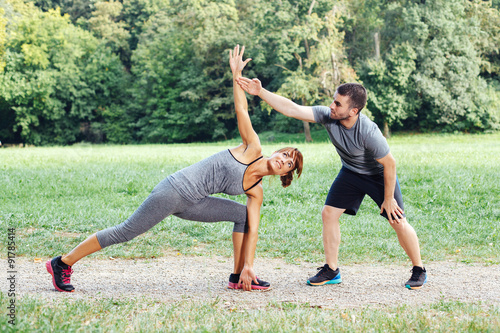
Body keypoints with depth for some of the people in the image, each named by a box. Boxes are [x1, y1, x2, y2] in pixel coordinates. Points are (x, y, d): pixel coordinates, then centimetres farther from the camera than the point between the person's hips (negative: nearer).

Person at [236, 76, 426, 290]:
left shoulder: (368, 133, -38)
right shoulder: (328, 116, -25)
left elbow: (389, 164, -26)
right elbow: (292, 109, -25)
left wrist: (388, 199, -19)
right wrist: (260, 92, -33)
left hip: (379, 176, -5)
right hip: (350, 172, 5)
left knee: (397, 222, -6)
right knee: (329, 213, -4)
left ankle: (419, 271, 15)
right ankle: (331, 270, 7)